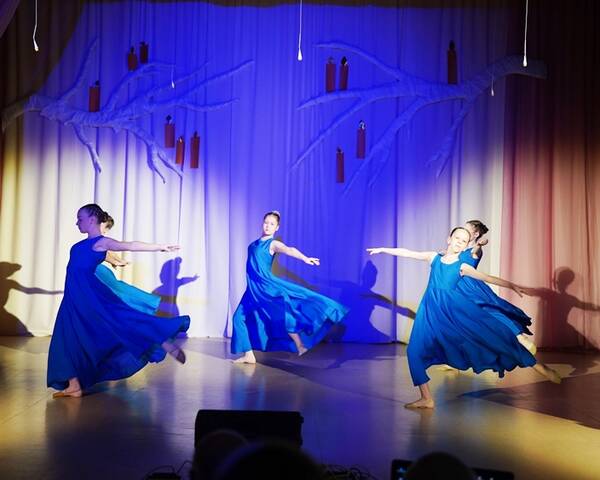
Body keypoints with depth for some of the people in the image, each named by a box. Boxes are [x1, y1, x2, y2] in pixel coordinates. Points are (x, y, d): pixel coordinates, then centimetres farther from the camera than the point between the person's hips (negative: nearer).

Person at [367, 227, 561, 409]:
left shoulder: (462, 266, 6)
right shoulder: (434, 257, 12)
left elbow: (488, 278, 2)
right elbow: (407, 253, 15)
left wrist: (512, 285, -6)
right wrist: (383, 249, 19)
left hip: (456, 306, -2)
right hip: (432, 310, 2)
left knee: (493, 331, -8)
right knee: (415, 349, -6)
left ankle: (538, 367, 3)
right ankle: (426, 398, 5)